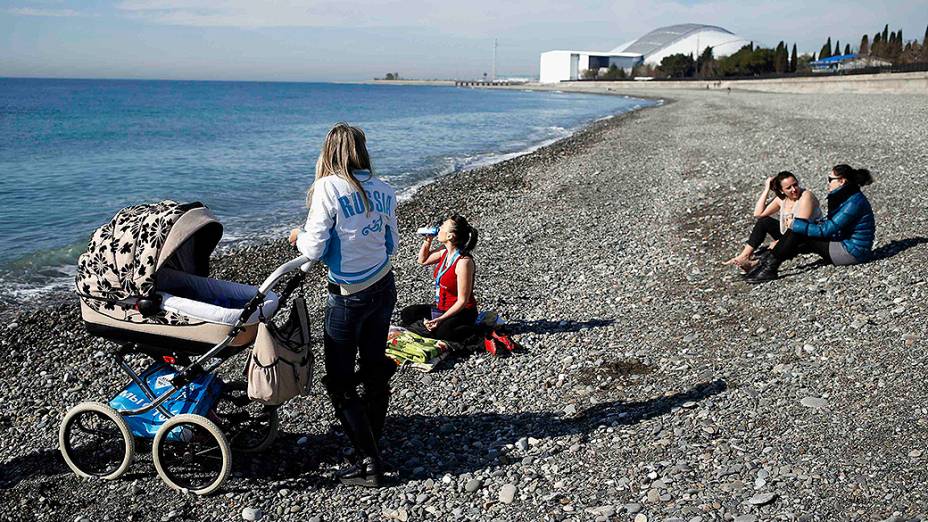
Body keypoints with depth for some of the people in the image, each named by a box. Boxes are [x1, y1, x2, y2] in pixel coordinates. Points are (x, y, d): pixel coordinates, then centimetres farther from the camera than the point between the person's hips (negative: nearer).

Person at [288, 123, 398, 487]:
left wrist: (299, 237, 5)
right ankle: (372, 443, 32)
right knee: (375, 369, 18)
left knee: (340, 383, 6)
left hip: (349, 298, -6)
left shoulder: (328, 188, -16)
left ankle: (370, 465, 7)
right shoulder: (383, 190, 1)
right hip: (384, 289, 6)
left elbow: (313, 250, -16)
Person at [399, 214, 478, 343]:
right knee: (405, 315, 1)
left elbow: (462, 301, -24)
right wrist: (427, 240, 1)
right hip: (441, 307, 8)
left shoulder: (464, 262, -26)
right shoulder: (444, 251, -1)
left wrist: (440, 319, -28)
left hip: (461, 313, -7)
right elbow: (422, 261, 18)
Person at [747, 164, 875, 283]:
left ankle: (770, 267, -13)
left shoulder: (854, 201, -20)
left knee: (799, 234, -16)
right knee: (798, 229, 0)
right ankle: (768, 261, -5)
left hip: (853, 252, -9)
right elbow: (828, 223, 10)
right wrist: (798, 224, 1)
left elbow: (826, 230, -23)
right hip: (844, 243, 9)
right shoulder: (845, 197, 9)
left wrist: (795, 224, -16)